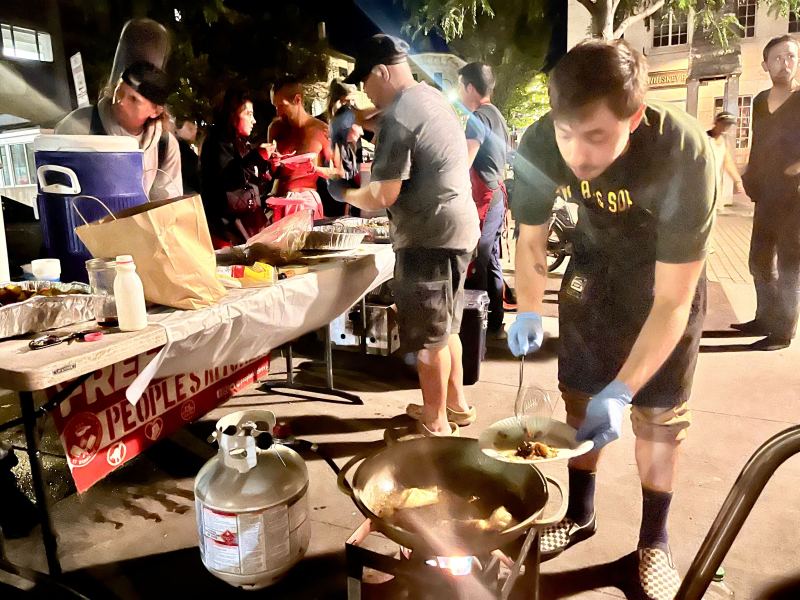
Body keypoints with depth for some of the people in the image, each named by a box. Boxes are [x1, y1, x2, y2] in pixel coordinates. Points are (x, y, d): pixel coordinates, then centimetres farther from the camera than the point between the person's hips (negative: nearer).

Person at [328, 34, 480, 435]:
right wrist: (356, 121, 17)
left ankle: (435, 423, 19)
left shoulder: (398, 117, -18)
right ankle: (456, 404, 36)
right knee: (445, 327, 21)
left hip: (430, 238, -10)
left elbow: (383, 196, -20)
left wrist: (343, 193, -3)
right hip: (455, 228, 10)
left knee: (429, 338, 3)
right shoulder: (429, 96, 12)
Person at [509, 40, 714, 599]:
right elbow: (531, 239, -8)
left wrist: (621, 391, -41)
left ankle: (654, 540, 28)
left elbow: (671, 300, -33)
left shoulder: (684, 154, -37)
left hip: (670, 275, -3)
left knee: (659, 412, 4)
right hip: (596, 264, 3)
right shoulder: (539, 147, -28)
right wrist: (528, 312, -22)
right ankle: (581, 515, 33)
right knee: (580, 397, 10)